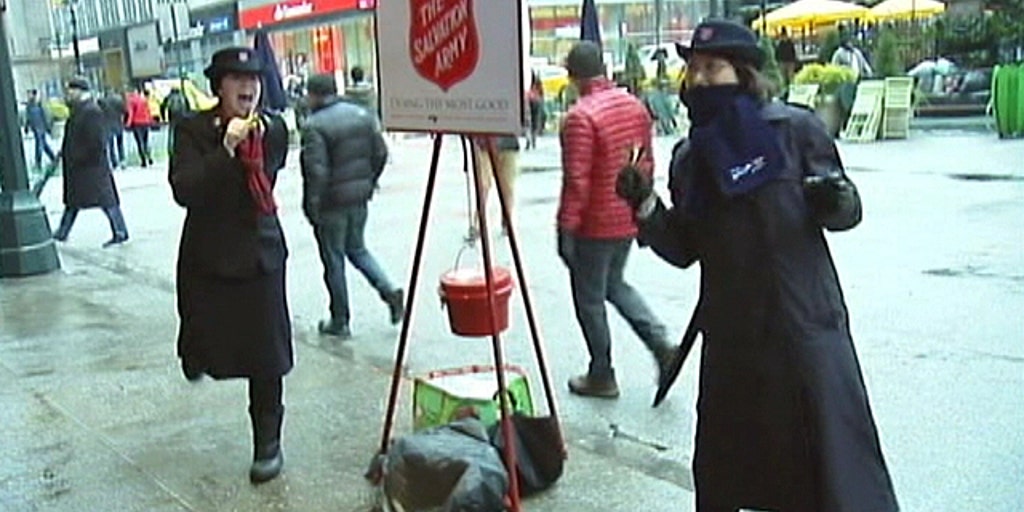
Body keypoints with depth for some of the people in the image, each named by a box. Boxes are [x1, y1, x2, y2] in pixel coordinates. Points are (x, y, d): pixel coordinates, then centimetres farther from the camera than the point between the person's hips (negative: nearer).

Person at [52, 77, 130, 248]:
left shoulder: (91, 112, -18)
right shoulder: (79, 110, 13)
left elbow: (97, 142, -22)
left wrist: (77, 158, -18)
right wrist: (65, 152, 13)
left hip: (92, 165, -10)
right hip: (78, 166, 10)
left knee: (106, 199, -3)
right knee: (72, 200, 17)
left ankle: (120, 233, 5)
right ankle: (62, 233, 26)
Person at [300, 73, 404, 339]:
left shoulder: (314, 126, -16)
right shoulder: (363, 115, 4)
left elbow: (316, 170, -21)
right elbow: (380, 154, 7)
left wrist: (312, 207, -12)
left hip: (331, 202, -6)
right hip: (359, 198, 6)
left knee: (333, 260, 7)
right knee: (357, 249, 24)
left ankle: (339, 322, 17)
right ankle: (389, 290, 5)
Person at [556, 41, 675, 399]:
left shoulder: (580, 117, -20)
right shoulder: (634, 105, 4)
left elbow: (576, 181, -22)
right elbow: (646, 163, 11)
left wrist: (565, 229, -15)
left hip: (595, 225, -8)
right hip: (628, 219, 8)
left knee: (589, 298, 8)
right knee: (614, 283, 25)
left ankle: (601, 376, 20)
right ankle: (660, 344, 13)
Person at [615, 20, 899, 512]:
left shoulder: (794, 129, -5)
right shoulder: (689, 156, 7)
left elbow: (848, 210, 1)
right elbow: (684, 250, 9)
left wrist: (834, 200, -21)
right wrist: (646, 207, -7)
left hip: (806, 323, -4)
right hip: (730, 332, 4)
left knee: (836, 453, 2)